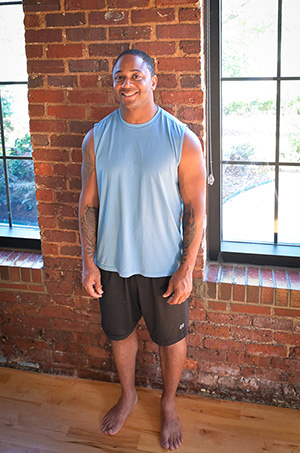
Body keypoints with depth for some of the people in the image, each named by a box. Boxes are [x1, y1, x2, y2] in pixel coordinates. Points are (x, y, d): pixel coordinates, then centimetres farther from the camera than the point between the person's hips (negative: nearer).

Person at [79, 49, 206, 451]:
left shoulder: (182, 140, -11)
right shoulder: (96, 138, -3)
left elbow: (195, 208, -9)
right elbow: (88, 202, 1)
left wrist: (186, 269, -13)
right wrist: (88, 262, -2)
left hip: (164, 265, -2)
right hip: (112, 263, 3)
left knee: (171, 338, 14)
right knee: (120, 333, 20)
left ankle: (168, 403, 41)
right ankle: (127, 396, 47)